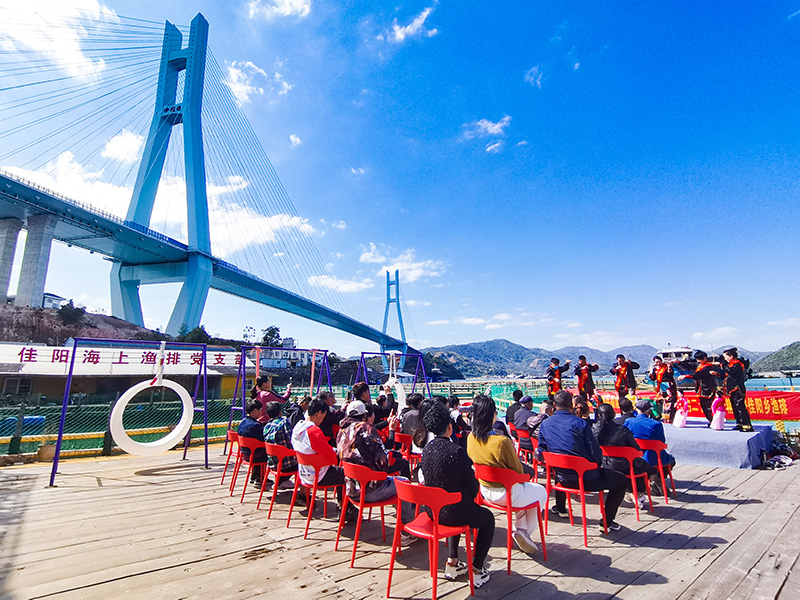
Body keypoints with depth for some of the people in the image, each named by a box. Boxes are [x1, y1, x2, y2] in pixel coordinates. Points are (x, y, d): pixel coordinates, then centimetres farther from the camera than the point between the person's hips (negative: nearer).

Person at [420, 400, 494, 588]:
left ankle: (452, 563, 35)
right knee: (488, 518, 22)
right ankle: (477, 571, 21)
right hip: (453, 512, -6)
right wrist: (470, 498, 10)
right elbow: (472, 485, -14)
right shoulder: (457, 451, -24)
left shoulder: (426, 449, -3)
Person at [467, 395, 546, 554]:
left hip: (485, 491, 7)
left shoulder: (471, 438, -10)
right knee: (541, 493, 22)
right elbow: (518, 471, -15)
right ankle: (523, 530, 21)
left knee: (525, 488, 33)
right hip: (506, 493, -6)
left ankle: (520, 528, 31)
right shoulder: (502, 442, -30)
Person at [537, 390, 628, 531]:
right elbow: (595, 452, -12)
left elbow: (542, 451, 9)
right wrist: (596, 465, 9)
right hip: (587, 480, -5)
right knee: (622, 479, 15)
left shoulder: (544, 424, -1)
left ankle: (560, 508, 51)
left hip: (563, 479, 5)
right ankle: (607, 521, 13)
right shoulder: (580, 423, -14)